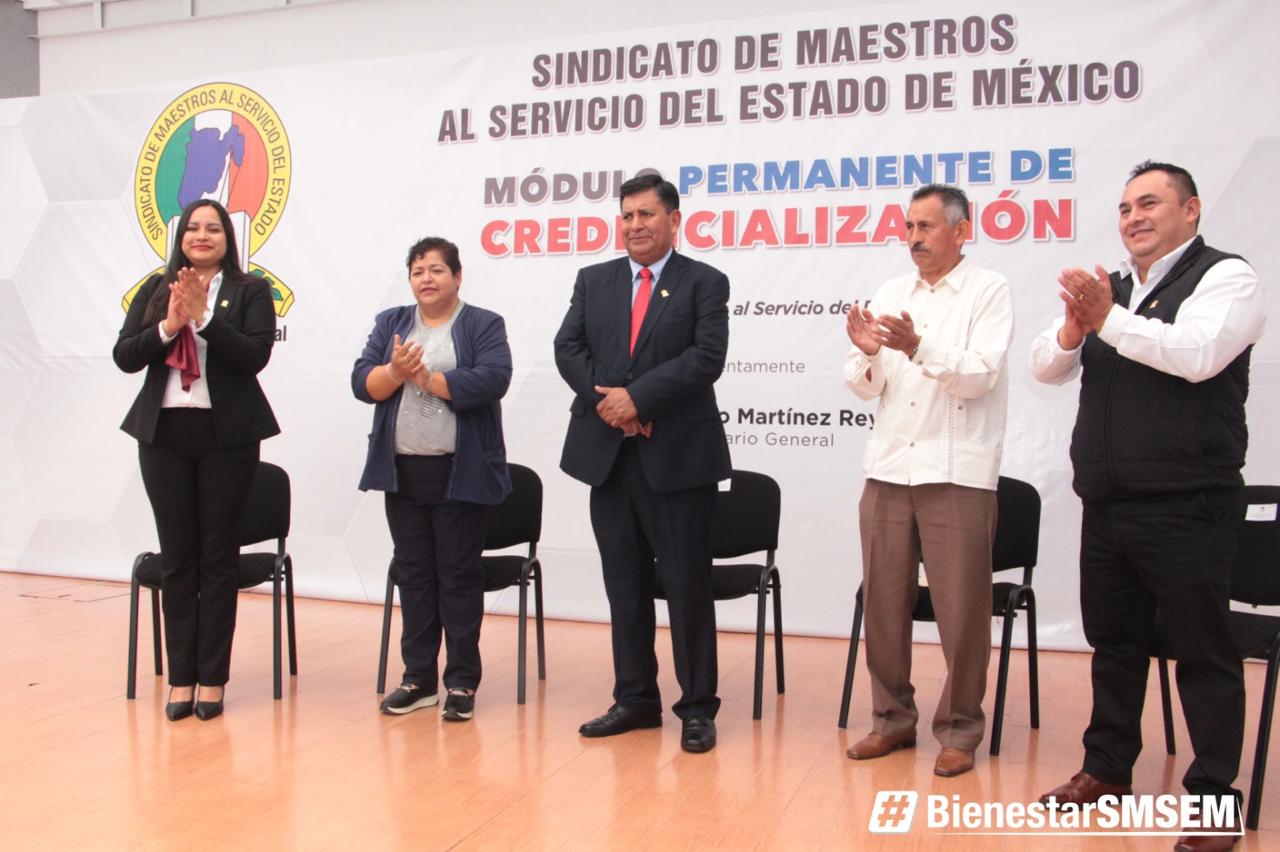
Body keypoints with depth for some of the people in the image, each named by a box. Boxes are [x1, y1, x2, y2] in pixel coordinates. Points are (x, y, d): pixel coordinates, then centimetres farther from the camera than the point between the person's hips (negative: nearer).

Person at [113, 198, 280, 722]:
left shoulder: (250, 291, 2)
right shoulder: (155, 291, 10)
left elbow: (255, 355, -11)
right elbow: (124, 356, 2)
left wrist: (203, 317, -18)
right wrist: (169, 325, -13)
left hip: (227, 436, -2)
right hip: (164, 434, 3)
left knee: (218, 558, 3)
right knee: (176, 558, 6)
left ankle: (212, 678, 11)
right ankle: (181, 677, 13)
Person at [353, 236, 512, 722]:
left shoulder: (484, 325, 1)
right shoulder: (390, 323, 13)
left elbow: (492, 380, -16)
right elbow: (362, 383, 3)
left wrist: (425, 376, -15)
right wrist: (395, 371, -17)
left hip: (460, 474, -4)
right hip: (402, 471, 4)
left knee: (459, 575, 2)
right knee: (413, 574, 10)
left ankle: (462, 683, 12)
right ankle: (419, 679, 21)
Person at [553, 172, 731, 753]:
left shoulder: (705, 283, 0)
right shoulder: (593, 281, 12)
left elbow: (706, 357, -12)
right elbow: (568, 348, 3)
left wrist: (637, 398, -17)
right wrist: (606, 402, -11)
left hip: (678, 458, -4)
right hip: (607, 455, 4)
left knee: (688, 587, 2)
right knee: (625, 587, 12)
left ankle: (697, 708, 13)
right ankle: (635, 699, 24)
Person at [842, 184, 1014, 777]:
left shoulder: (988, 291, 0)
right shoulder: (889, 294, 13)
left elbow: (980, 376, -12)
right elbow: (866, 388, 9)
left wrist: (918, 348, -27)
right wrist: (866, 353, -13)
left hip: (957, 472, -4)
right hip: (888, 467, 4)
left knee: (961, 608, 1)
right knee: (883, 600, 8)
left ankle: (959, 730, 15)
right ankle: (892, 718, 22)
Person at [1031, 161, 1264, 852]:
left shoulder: (1224, 277, -4)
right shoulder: (1111, 288, 14)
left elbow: (1197, 354, -23)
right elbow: (1045, 367, 9)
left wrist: (1108, 320, -19)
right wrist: (1072, 330, -11)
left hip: (1186, 505, -6)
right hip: (1107, 503, 7)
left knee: (1203, 651, 2)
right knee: (1114, 642, 17)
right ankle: (1107, 771, 31)